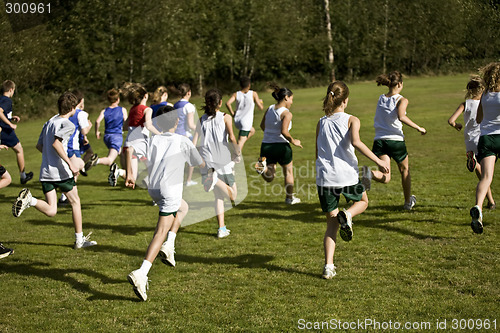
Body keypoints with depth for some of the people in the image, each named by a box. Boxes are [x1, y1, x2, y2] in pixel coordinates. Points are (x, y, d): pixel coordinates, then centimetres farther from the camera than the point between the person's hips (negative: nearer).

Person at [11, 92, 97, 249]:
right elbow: (56, 143, -23)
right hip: (61, 172, -6)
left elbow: (39, 145, 22)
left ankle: (30, 199, -25)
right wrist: (70, 164, -23)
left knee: (51, 211, 2)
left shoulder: (49, 122, 17)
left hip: (45, 173, 6)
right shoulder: (68, 124, -8)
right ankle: (79, 240, 16)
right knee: (75, 202, 12)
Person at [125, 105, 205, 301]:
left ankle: (169, 245, 15)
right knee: (161, 232, -9)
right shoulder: (183, 141, 3)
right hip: (170, 190, -6)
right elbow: (201, 164, 12)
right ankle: (141, 274, -22)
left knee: (183, 208, 32)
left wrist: (129, 173, 1)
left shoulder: (152, 140, 12)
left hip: (153, 189, 6)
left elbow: (130, 148, -4)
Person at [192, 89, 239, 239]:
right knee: (233, 196, 4)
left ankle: (221, 229, 11)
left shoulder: (202, 119, 11)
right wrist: (238, 153, 0)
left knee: (219, 196, 15)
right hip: (223, 159, -4)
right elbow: (231, 137, -13)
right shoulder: (225, 117, 0)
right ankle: (216, 180, -24)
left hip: (207, 160, 4)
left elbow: (194, 142, 4)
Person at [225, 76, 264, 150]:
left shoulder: (236, 94, 2)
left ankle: (236, 147, 21)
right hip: (246, 122, -5)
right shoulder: (253, 94, -6)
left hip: (237, 121, 5)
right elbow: (261, 108, -5)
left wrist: (232, 113, 0)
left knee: (252, 131, 32)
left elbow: (227, 103, -13)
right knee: (240, 145, -5)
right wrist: (260, 102, 17)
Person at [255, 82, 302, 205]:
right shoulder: (287, 113, -13)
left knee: (269, 177, 8)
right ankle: (290, 198, 30)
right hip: (281, 146, -5)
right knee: (288, 172, 20)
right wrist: (293, 141, -10)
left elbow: (262, 125, 18)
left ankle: (262, 165, -23)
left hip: (266, 145, 5)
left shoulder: (269, 109, 7)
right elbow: (284, 131, -25)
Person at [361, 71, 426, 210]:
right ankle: (408, 202, 36)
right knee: (404, 170, 23)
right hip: (396, 140, -3)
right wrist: (418, 128, -17)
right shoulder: (402, 100, -6)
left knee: (385, 178, -3)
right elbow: (401, 117, -25)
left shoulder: (381, 98, 11)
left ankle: (369, 172, -35)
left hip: (379, 140, 4)